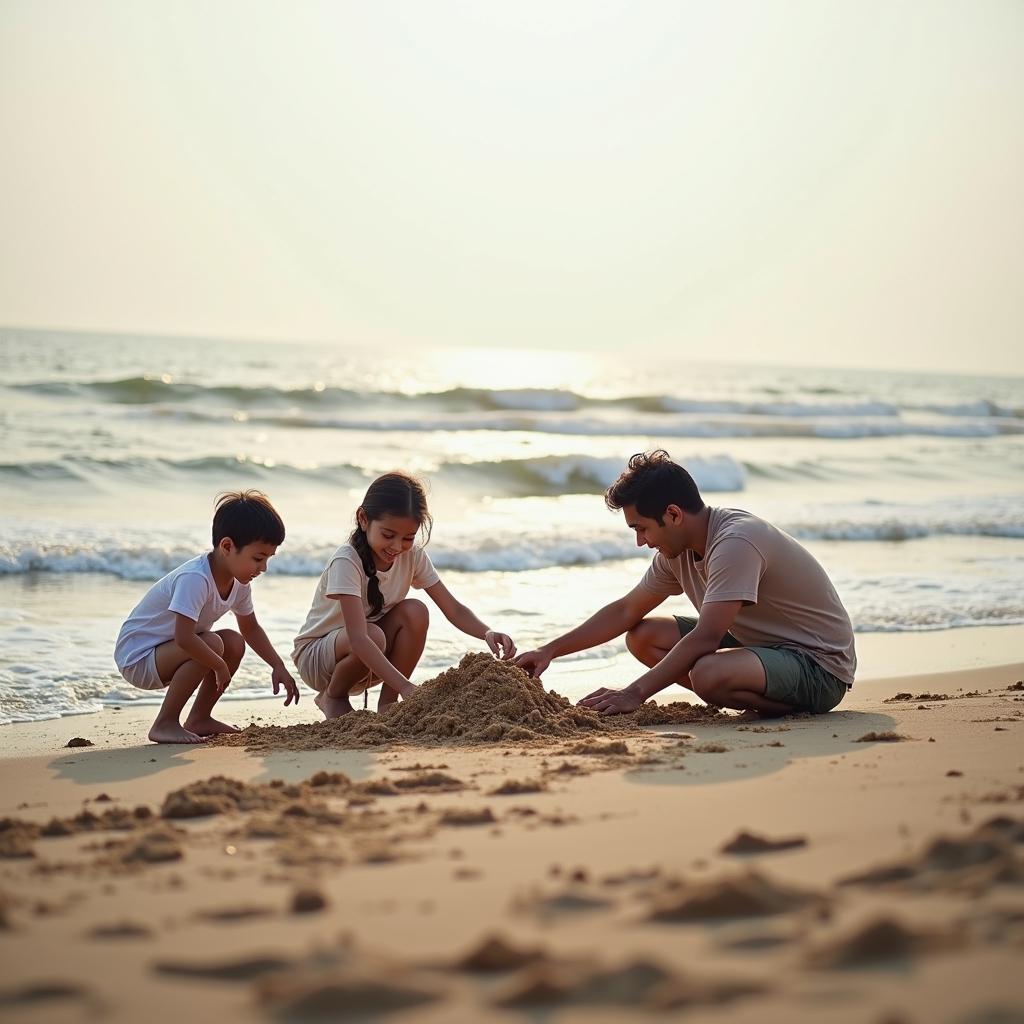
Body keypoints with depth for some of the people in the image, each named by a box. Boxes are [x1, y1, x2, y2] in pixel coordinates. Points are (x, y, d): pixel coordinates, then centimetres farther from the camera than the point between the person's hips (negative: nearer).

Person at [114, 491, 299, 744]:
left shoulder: (237, 581, 0)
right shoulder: (195, 579, -30)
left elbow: (250, 629, 16)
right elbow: (184, 638, -39)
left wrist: (278, 666, 6)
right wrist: (220, 666, -25)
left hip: (164, 652, 9)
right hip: (136, 659, -9)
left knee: (234, 642, 3)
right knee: (212, 643, -27)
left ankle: (198, 719, 12)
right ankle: (165, 724, -18)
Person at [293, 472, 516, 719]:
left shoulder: (413, 555, -10)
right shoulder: (346, 562, -30)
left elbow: (453, 609, -12)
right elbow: (359, 638, -39)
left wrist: (487, 633, -35)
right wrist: (406, 687, -50)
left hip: (371, 661, 5)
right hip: (315, 657, -5)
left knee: (415, 612, -21)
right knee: (375, 635, -36)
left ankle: (387, 702, -9)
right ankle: (332, 697, -6)